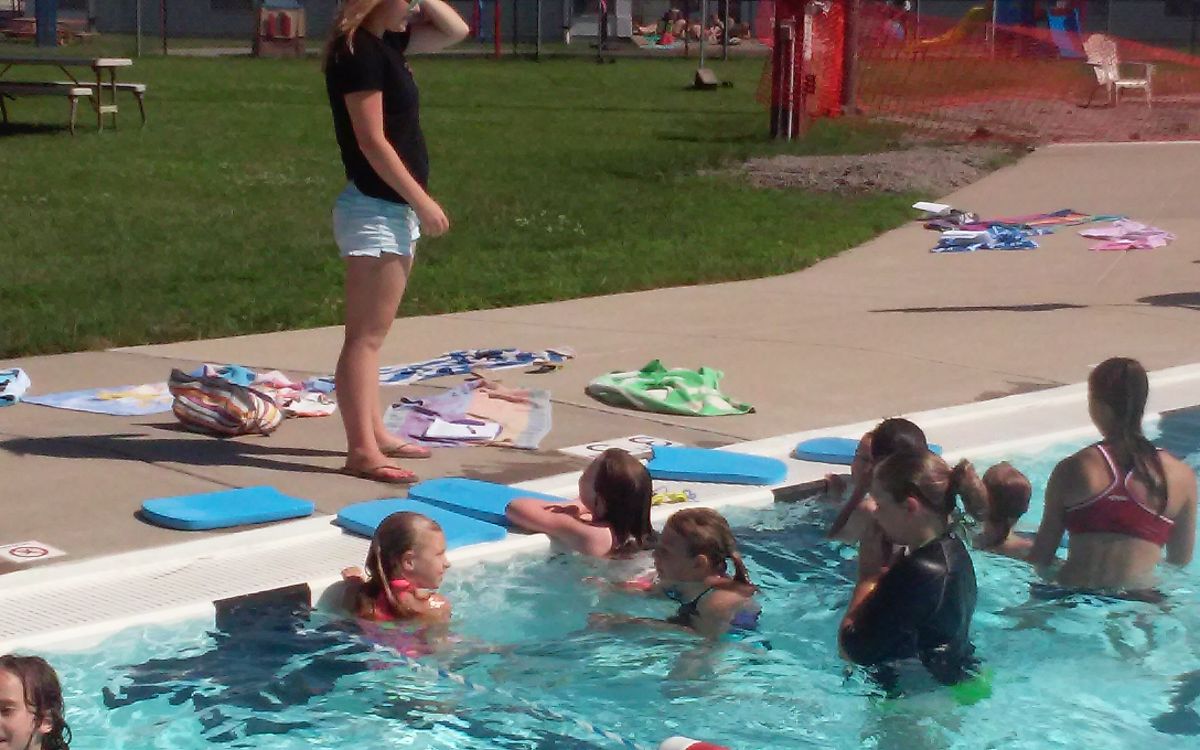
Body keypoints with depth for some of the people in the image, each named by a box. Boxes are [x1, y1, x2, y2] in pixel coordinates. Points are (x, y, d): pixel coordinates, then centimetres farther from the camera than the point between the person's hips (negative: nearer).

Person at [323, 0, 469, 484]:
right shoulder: (358, 51, -16)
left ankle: (373, 433, 22)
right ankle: (362, 450, -9)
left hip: (395, 209, 10)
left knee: (373, 333, 15)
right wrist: (423, 202, -17)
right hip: (374, 210, -10)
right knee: (365, 335, -9)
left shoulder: (385, 42, 11)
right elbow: (372, 141, -19)